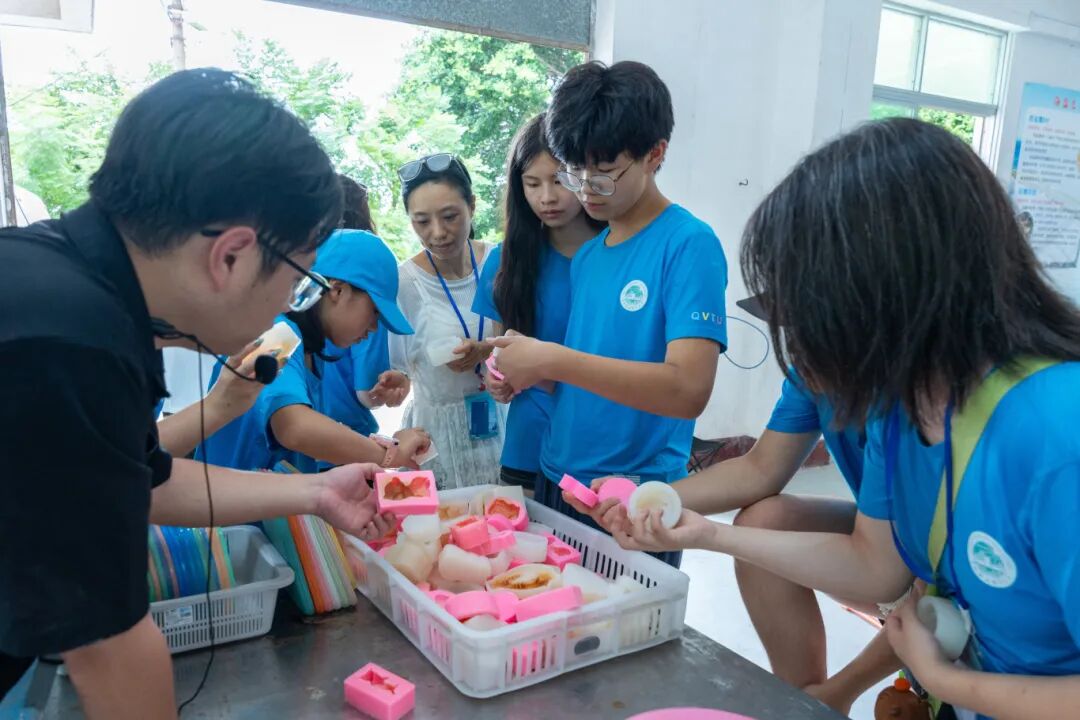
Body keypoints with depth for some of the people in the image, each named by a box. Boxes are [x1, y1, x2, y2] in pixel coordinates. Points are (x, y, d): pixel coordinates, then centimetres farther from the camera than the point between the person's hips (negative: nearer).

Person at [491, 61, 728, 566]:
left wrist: (552, 359, -26)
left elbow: (688, 390, -26)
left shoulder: (689, 245, -14)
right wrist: (528, 371, -6)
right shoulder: (587, 255, 6)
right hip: (555, 481, 7)